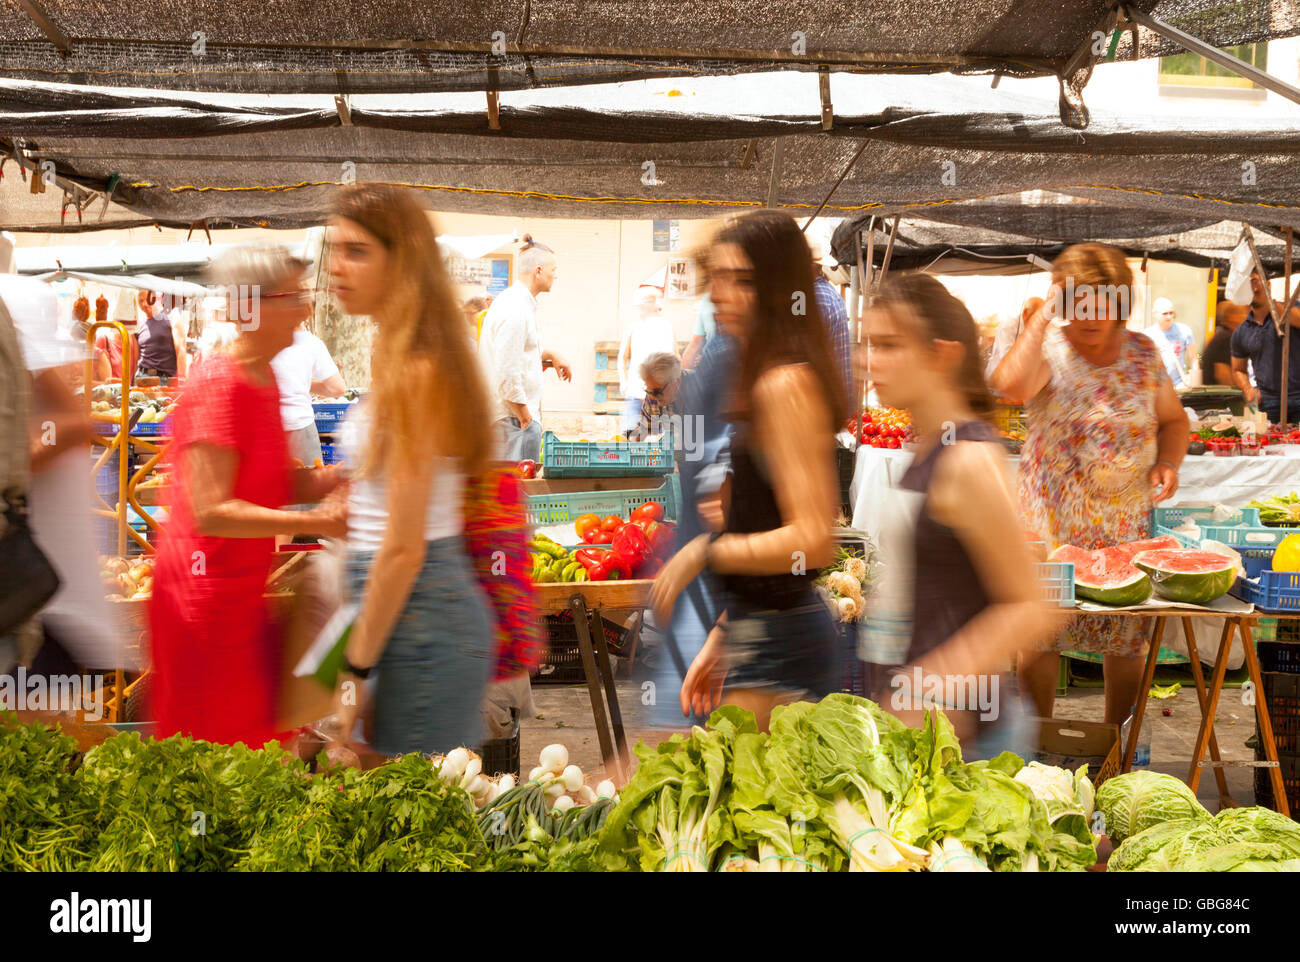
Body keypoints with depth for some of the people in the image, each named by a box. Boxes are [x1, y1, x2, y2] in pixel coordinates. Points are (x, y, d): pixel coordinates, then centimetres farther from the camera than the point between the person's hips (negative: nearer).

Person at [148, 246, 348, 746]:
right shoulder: (218, 384, -19)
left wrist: (335, 477, -4)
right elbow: (211, 512, -25)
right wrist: (318, 522, -24)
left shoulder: (264, 379, 10)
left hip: (243, 594, 9)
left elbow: (279, 484, 13)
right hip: (206, 599, -9)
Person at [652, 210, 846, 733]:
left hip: (778, 644, -10)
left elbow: (811, 541, -22)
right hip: (761, 629, 10)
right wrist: (720, 638, 19)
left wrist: (703, 552, -13)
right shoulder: (767, 380, 13)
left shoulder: (786, 384, -16)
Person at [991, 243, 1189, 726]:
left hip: (1128, 519, 3)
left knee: (1127, 637, 10)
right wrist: (1043, 315, -25)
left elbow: (1173, 419, 15)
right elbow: (1010, 384, -32)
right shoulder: (1048, 352, -8)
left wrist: (1168, 463, -5)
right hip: (1053, 521, -3)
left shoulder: (1142, 352, 4)